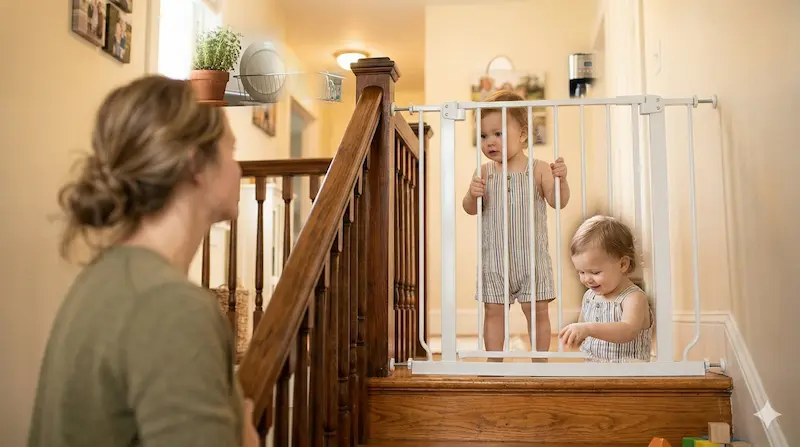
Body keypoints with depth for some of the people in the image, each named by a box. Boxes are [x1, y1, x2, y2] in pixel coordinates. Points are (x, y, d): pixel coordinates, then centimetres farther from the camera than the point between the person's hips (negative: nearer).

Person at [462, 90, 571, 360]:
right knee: (494, 311, 6)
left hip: (532, 257, -1)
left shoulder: (538, 169, -3)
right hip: (494, 259, 2)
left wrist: (561, 179, -22)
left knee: (537, 311, 6)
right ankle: (494, 364, 17)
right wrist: (472, 194, -19)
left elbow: (558, 202, -5)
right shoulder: (484, 172, 2)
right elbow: (470, 209, 1)